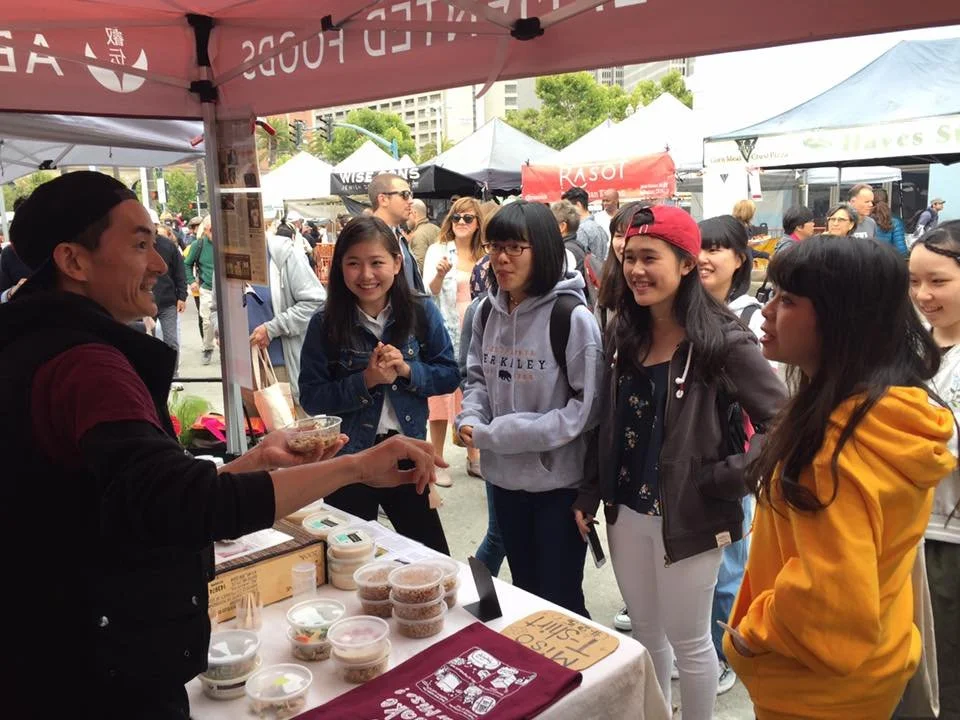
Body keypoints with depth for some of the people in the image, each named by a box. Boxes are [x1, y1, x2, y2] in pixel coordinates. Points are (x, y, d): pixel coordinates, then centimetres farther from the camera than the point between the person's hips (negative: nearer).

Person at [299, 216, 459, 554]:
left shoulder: (422, 313, -6)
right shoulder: (325, 324, -9)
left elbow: (450, 375, -2)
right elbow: (311, 397, -9)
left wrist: (407, 370, -19)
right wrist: (365, 381, -22)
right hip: (348, 458, -1)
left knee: (434, 559, 16)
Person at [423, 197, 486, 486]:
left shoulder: (484, 256, 10)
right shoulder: (438, 250, -3)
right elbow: (429, 292, -13)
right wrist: (440, 274, -32)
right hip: (445, 333, -4)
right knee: (442, 395, -1)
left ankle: (473, 457, 24)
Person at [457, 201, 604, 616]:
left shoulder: (572, 317, -18)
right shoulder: (489, 311, 1)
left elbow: (588, 404, -19)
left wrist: (500, 434, -20)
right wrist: (470, 419, -9)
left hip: (559, 481, -6)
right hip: (505, 475, 6)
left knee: (559, 602, 11)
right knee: (524, 591, 25)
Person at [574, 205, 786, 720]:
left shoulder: (723, 341, -17)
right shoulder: (623, 334, 2)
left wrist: (721, 478, -17)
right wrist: (588, 494, 9)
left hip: (688, 517, -6)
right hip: (626, 510, 6)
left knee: (688, 640, 12)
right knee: (645, 633, 22)